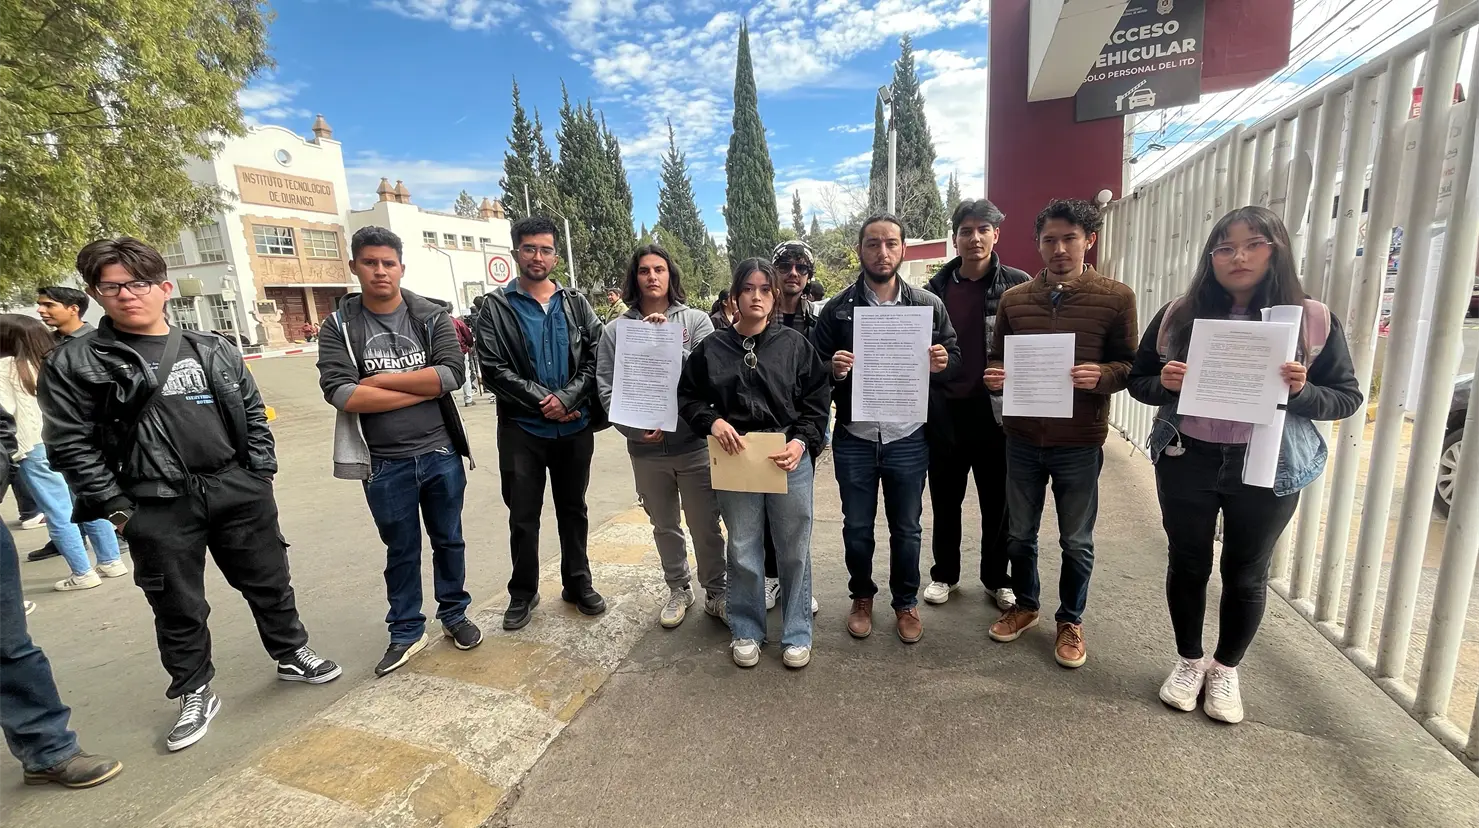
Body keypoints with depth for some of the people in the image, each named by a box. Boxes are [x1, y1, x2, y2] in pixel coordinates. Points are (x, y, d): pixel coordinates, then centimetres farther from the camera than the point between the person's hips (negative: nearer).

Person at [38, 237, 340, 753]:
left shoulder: (212, 351, 7)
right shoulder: (74, 363, -1)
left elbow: (253, 414, 11)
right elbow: (69, 444, -3)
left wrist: (261, 474, 4)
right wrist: (115, 508, -7)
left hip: (238, 492, 2)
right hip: (157, 509, -2)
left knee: (269, 583, 13)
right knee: (178, 609, 11)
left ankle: (292, 655, 34)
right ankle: (195, 694, 30)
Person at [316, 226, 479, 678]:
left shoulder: (431, 316, -1)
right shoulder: (339, 326, -2)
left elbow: (452, 372, -16)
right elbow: (339, 392, -15)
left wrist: (380, 379, -15)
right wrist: (422, 390, -16)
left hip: (441, 454, 1)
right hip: (384, 464, 0)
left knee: (448, 540, 16)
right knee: (401, 551, 15)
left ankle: (454, 615, 36)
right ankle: (407, 632, 32)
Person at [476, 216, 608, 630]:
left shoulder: (576, 303, 6)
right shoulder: (496, 307, 0)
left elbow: (596, 357, -2)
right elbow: (493, 367, -8)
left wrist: (566, 398, -15)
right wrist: (542, 402, -14)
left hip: (575, 427, 2)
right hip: (521, 429, -1)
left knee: (573, 510, 14)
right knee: (523, 516, 9)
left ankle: (578, 584, 31)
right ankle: (523, 592, 28)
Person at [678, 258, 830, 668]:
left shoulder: (795, 344, 1)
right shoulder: (711, 348, 2)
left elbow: (817, 400, 2)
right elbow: (687, 397, 8)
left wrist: (802, 441, -13)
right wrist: (712, 421, -11)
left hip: (790, 460, 0)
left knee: (795, 550, 10)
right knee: (743, 552, 12)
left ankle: (797, 634, 29)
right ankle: (746, 631, 32)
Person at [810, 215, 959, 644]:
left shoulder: (929, 305, 1)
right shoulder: (838, 308, -1)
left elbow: (955, 357, 8)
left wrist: (942, 364, -14)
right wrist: (833, 370, -20)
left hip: (908, 440, 1)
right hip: (854, 439, 0)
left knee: (906, 529, 14)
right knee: (857, 527, 14)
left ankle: (906, 602, 36)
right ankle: (862, 597, 38)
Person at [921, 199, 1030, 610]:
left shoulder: (1017, 285, -2)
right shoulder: (936, 288, 4)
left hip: (995, 410, -1)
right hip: (945, 411, 2)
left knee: (998, 503, 12)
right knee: (945, 501, 13)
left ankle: (997, 579, 31)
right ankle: (944, 574, 31)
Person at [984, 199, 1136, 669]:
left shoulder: (1116, 298, -3)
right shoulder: (1014, 299, 4)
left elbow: (1130, 365, -1)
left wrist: (1101, 375, -22)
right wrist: (994, 378, -11)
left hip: (1079, 442, -2)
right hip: (1023, 437, 2)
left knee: (1077, 541, 13)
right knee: (1019, 533, 16)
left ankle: (1071, 620, 34)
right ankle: (1025, 605, 38)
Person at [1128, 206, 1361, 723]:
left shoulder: (1314, 320, -4)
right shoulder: (1178, 315, -3)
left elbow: (1348, 397, 0)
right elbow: (1137, 382, 3)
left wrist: (1301, 392, -21)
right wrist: (1165, 384, -19)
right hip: (1186, 462, 0)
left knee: (1246, 574, 14)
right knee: (1187, 564, 13)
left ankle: (1226, 669, 37)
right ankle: (1189, 660, 35)